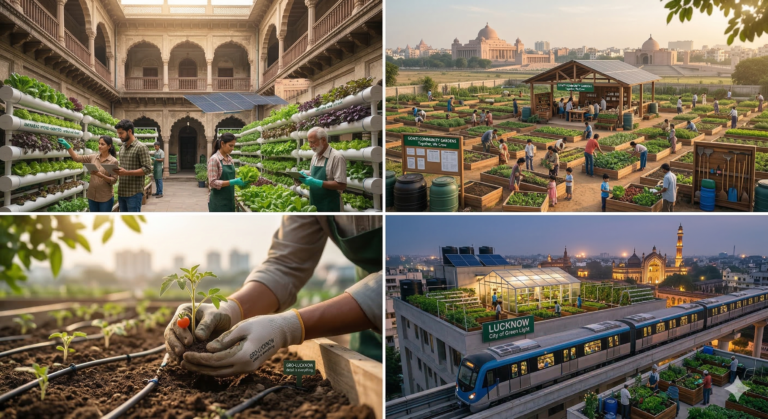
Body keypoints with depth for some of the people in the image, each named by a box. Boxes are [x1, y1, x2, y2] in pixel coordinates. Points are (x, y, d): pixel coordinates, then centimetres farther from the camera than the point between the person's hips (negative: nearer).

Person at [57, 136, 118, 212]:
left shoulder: (113, 161, -10)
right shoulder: (93, 157, 4)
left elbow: (114, 180, -12)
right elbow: (77, 158, 2)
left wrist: (101, 175, -25)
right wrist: (67, 146, -7)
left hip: (105, 197, -5)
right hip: (92, 195, 5)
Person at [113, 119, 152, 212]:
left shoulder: (141, 147, -8)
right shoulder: (122, 148, 16)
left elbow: (147, 169, -14)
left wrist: (127, 172, -21)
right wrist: (118, 171, 2)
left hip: (134, 193, -8)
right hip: (121, 192, 8)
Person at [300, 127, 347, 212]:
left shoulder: (337, 157, -15)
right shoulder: (315, 157, 10)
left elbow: (342, 185, -20)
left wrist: (317, 183, -24)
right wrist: (305, 178, -1)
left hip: (329, 207, -7)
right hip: (314, 205, 7)